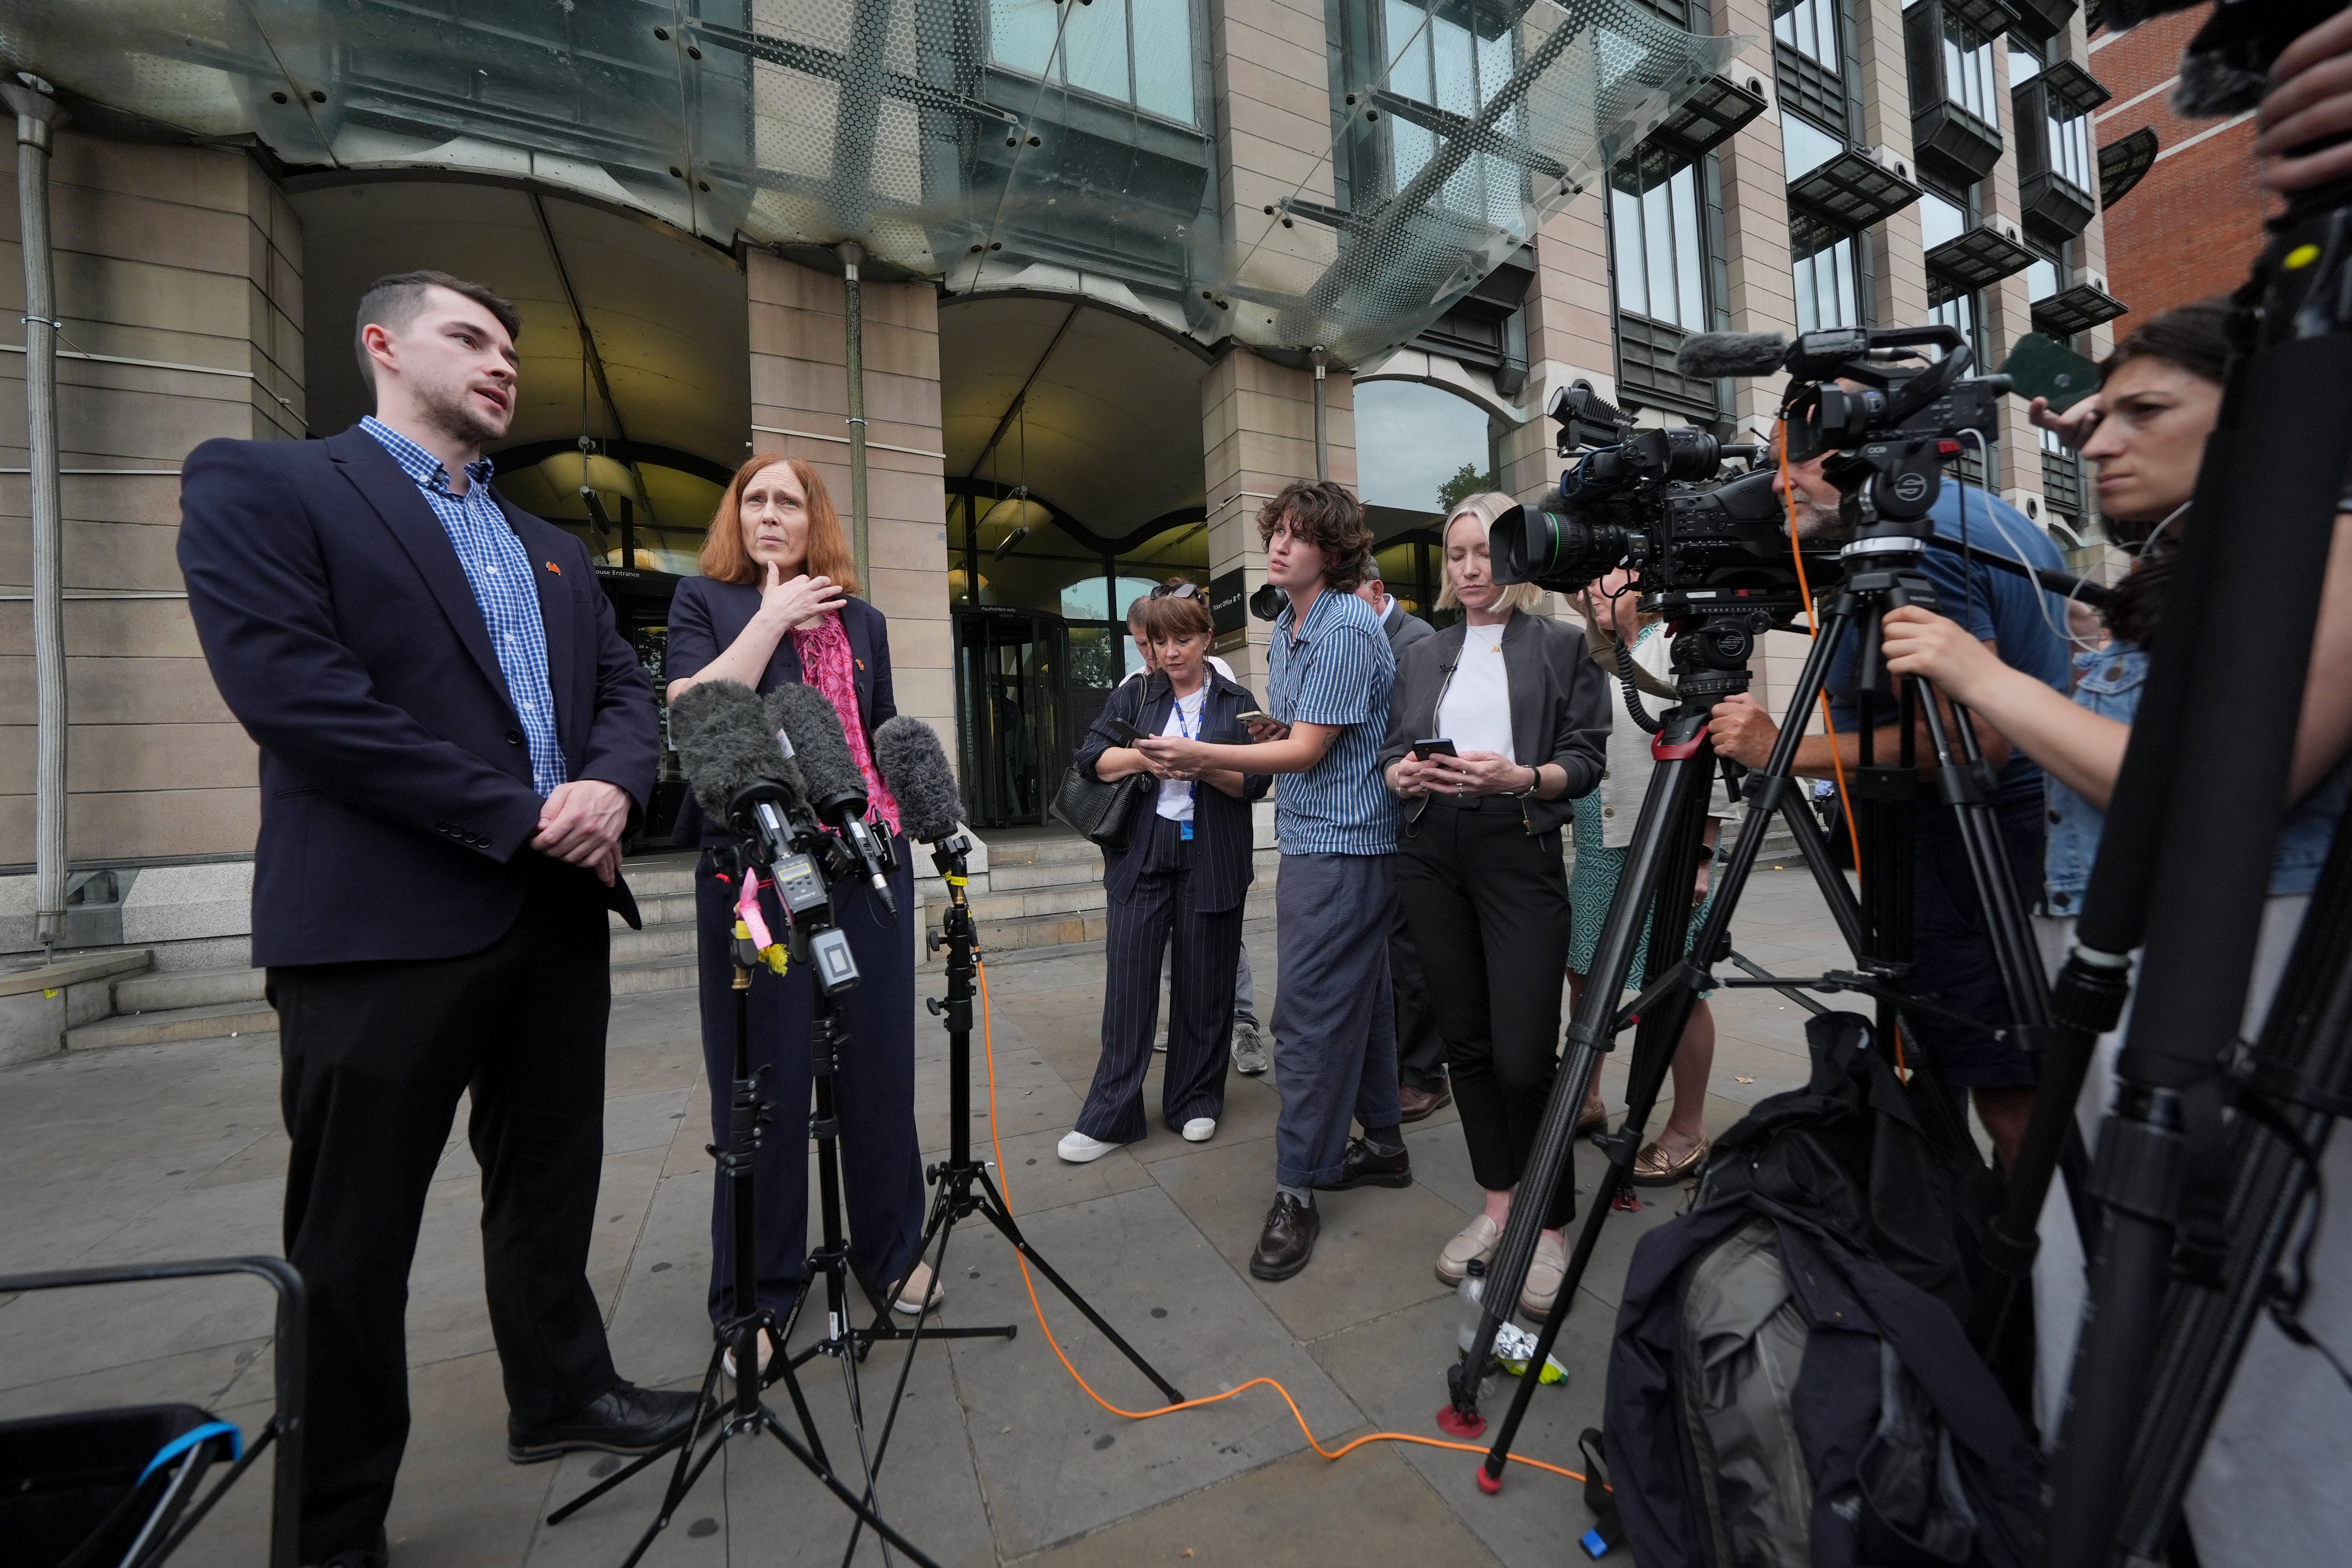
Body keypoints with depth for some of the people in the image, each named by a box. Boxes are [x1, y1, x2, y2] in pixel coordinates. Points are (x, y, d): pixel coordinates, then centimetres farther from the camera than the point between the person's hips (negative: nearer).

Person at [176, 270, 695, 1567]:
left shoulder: (549, 546, 21)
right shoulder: (256, 484, 2)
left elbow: (625, 688, 12)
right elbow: (288, 687, -13)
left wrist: (611, 788, -9)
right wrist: (517, 816, -16)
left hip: (561, 912, 6)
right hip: (384, 920, -5)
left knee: (551, 1186, 18)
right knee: (353, 1236, 9)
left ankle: (560, 1392, 38)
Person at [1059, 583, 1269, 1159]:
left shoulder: (1237, 702, 9)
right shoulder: (1134, 695, 12)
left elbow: (1256, 782, 1)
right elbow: (1092, 756, 3)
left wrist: (1206, 766, -17)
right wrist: (1141, 758, -15)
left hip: (1211, 859, 0)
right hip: (1142, 856, 1)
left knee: (1204, 983, 7)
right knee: (1129, 979, -1)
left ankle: (1196, 1101, 25)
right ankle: (1111, 1115, 10)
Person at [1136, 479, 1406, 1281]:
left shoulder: (1347, 630, -15)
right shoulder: (1286, 627, 15)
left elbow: (1306, 751, -18)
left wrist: (1198, 753, -18)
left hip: (1339, 847, -10)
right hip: (1315, 841, 10)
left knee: (1311, 1014, -5)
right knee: (1358, 998, 17)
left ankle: (1297, 1191, 10)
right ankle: (1381, 1145, 33)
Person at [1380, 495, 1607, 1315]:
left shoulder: (1560, 646, 6)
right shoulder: (1422, 654, 16)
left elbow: (1584, 761, 0)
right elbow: (1390, 751, 13)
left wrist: (1518, 777, -18)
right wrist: (1405, 774, -8)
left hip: (1520, 855, -3)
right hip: (1431, 856, 4)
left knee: (1523, 1055, -6)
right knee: (1466, 1041, 10)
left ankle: (1548, 1227, 17)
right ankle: (1497, 1207, 27)